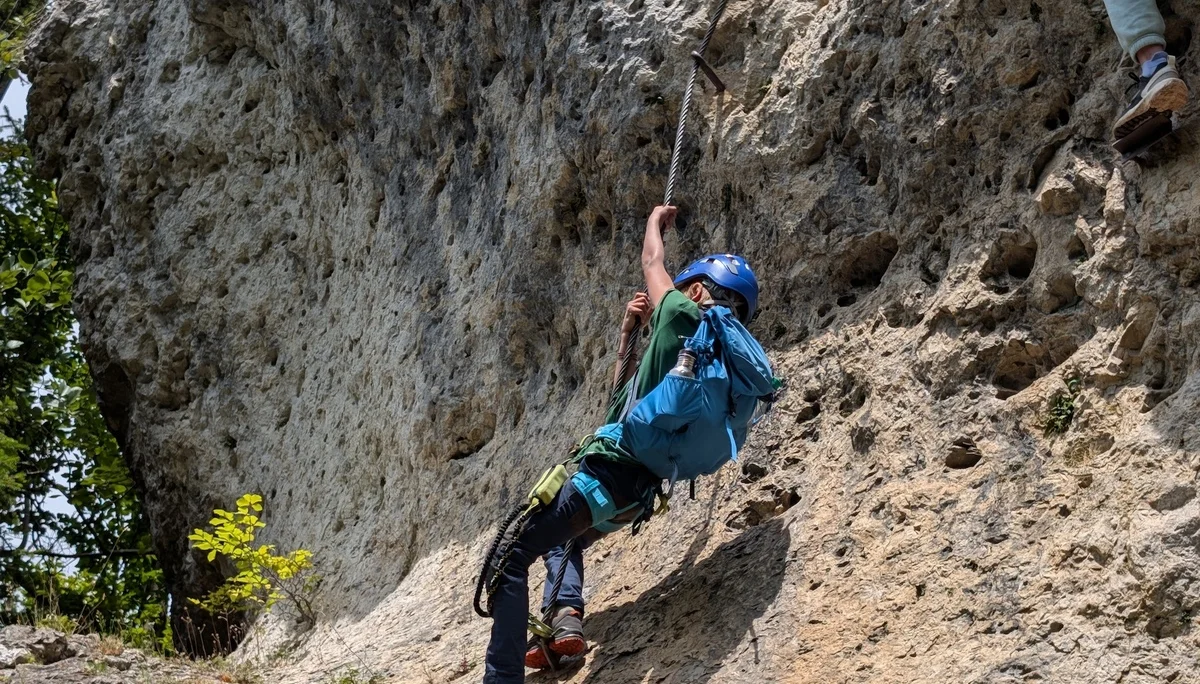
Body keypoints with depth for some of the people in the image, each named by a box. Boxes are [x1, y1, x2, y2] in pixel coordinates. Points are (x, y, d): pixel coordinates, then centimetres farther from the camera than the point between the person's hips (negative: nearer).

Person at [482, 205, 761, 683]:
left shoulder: (684, 319, -6)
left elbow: (651, 263, 14)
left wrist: (657, 218, 32)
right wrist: (628, 334, 27)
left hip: (609, 472, -9)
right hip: (638, 493, 10)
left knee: (511, 558, -4)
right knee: (560, 538, 34)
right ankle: (566, 617, 9)